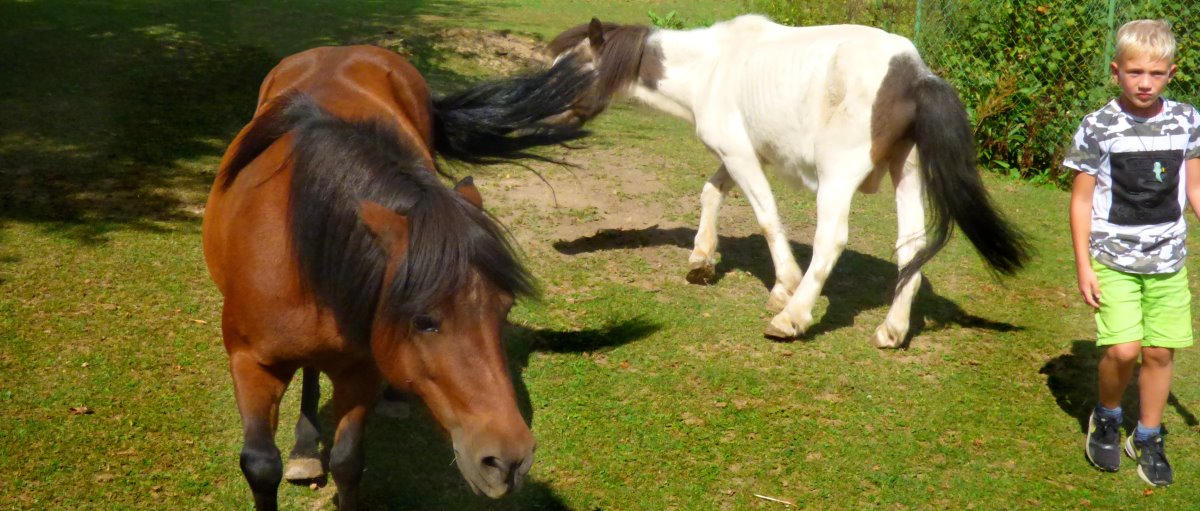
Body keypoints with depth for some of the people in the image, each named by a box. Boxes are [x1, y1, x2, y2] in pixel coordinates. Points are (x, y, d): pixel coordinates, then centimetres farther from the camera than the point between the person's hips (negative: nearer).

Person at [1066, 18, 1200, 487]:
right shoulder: (1098, 127, -9)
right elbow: (1081, 199, -3)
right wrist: (1083, 266, -6)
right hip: (1114, 258, -3)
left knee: (1160, 352, 5)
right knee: (1123, 350, -13)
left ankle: (1147, 439, 25)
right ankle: (1106, 418, 17)